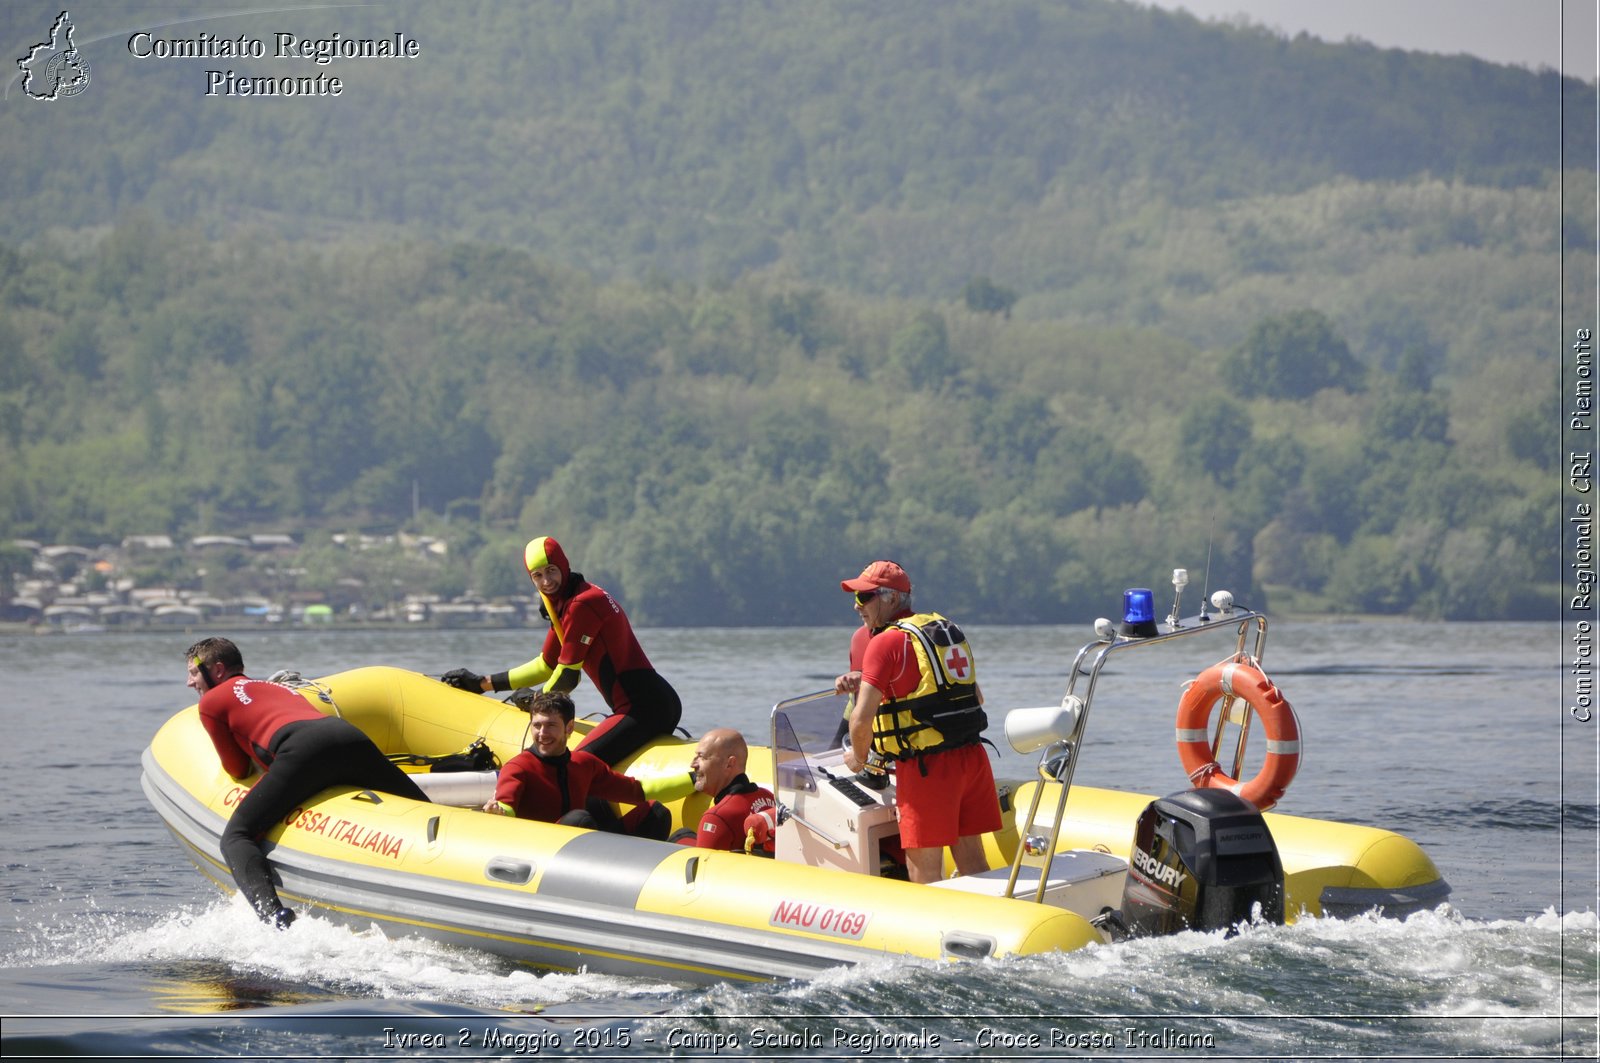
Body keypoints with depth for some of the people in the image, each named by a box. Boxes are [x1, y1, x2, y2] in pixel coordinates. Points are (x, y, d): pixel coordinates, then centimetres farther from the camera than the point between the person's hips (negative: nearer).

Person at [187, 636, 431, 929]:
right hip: (353, 737, 6)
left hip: (302, 749, -6)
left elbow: (238, 769, 26)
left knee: (236, 837, -2)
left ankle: (275, 916, -28)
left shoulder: (211, 701, 23)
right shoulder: (282, 687, 41)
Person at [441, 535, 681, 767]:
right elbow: (546, 666, 30)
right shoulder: (563, 605, 18)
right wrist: (483, 683, 33)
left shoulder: (581, 605, -14)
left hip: (643, 708, -10)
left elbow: (567, 676, -10)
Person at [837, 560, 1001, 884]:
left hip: (927, 766, -8)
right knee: (971, 857, 14)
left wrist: (858, 757, 2)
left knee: (924, 870, -1)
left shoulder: (886, 642, -10)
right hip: (973, 757, 8)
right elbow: (977, 697, 22)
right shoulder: (949, 630, 15)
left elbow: (863, 717, -15)